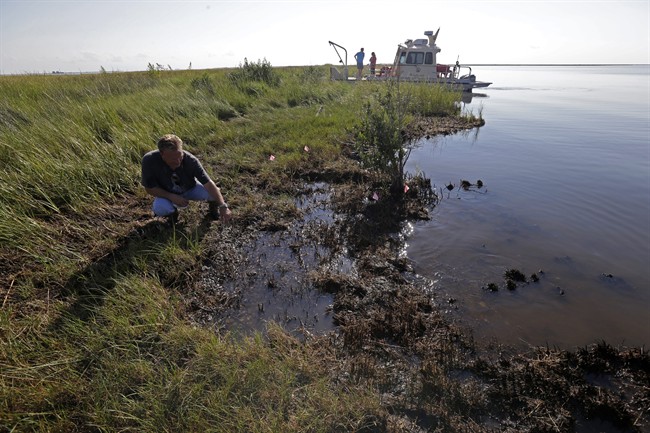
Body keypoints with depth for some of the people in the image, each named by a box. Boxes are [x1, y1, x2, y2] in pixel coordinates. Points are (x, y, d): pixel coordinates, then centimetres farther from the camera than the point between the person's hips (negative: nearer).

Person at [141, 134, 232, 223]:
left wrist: (223, 206, -43)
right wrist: (172, 197, -31)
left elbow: (208, 183, -33)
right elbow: (149, 188, -17)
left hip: (190, 188, 0)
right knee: (160, 209, -33)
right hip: (167, 194, 0)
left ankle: (213, 203, 10)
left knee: (213, 193, -28)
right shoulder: (149, 160, -29)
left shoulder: (190, 159, -31)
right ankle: (172, 210, 5)